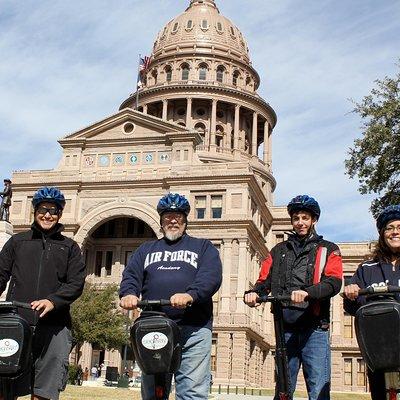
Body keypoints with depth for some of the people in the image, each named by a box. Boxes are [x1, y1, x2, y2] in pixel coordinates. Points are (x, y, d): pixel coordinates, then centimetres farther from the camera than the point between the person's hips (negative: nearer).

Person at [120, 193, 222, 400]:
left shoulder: (203, 247, 16)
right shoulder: (146, 249, 25)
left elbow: (211, 276, -3)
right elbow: (131, 275, 9)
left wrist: (190, 295, -23)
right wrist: (129, 294, -15)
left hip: (193, 330, -3)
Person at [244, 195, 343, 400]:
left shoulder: (328, 250, 10)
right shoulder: (279, 250, 20)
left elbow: (333, 283, -6)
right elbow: (264, 281, 11)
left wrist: (307, 292, -26)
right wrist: (254, 293, -13)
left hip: (314, 330, -3)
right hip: (285, 328, 3)